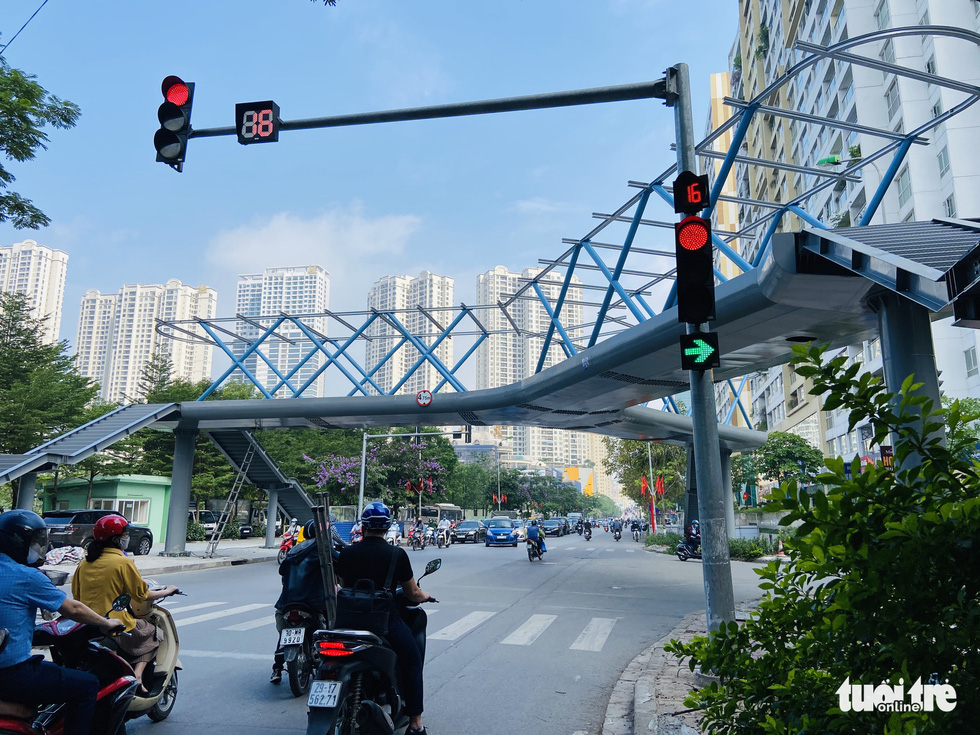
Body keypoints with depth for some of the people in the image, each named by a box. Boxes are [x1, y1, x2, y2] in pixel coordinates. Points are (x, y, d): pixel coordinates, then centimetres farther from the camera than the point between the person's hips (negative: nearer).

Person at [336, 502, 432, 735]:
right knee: (413, 663, 16)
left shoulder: (346, 553, 0)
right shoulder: (397, 554, -10)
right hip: (386, 621, -4)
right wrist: (424, 595, 20)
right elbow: (412, 594, -2)